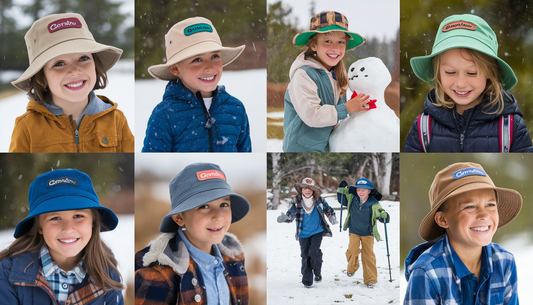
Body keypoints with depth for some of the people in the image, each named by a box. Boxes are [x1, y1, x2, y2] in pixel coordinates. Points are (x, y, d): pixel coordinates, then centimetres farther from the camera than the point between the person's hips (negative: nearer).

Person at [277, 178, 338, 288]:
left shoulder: (319, 201, -5)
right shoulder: (297, 202, -5)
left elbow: (329, 210, 9)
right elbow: (291, 214, -8)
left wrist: (332, 218, -11)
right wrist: (284, 218, -30)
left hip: (317, 231, -1)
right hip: (303, 233, 1)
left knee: (314, 251, -19)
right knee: (305, 256, 3)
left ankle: (317, 273, 5)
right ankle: (307, 280, 14)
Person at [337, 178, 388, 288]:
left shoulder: (374, 205, -18)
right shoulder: (352, 199, -10)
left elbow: (385, 217, -14)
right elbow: (342, 200, 11)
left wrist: (383, 217, -38)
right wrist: (341, 189, -7)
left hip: (368, 234, -1)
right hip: (354, 232, 1)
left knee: (368, 255, -6)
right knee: (353, 250, -19)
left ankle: (370, 280, 7)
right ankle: (352, 268, 13)